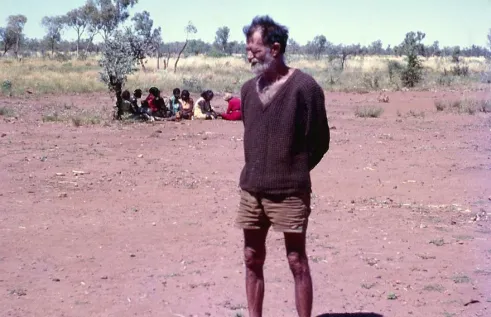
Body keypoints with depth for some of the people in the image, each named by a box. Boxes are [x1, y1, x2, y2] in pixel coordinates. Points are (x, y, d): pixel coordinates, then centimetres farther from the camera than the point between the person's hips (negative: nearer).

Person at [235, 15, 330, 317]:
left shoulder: (304, 86, -11)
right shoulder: (248, 89, 8)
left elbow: (320, 140, -5)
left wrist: (292, 171, 3)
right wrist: (258, 171, 11)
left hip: (290, 191, -6)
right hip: (252, 190, 6)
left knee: (297, 262, 2)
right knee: (252, 260, 11)